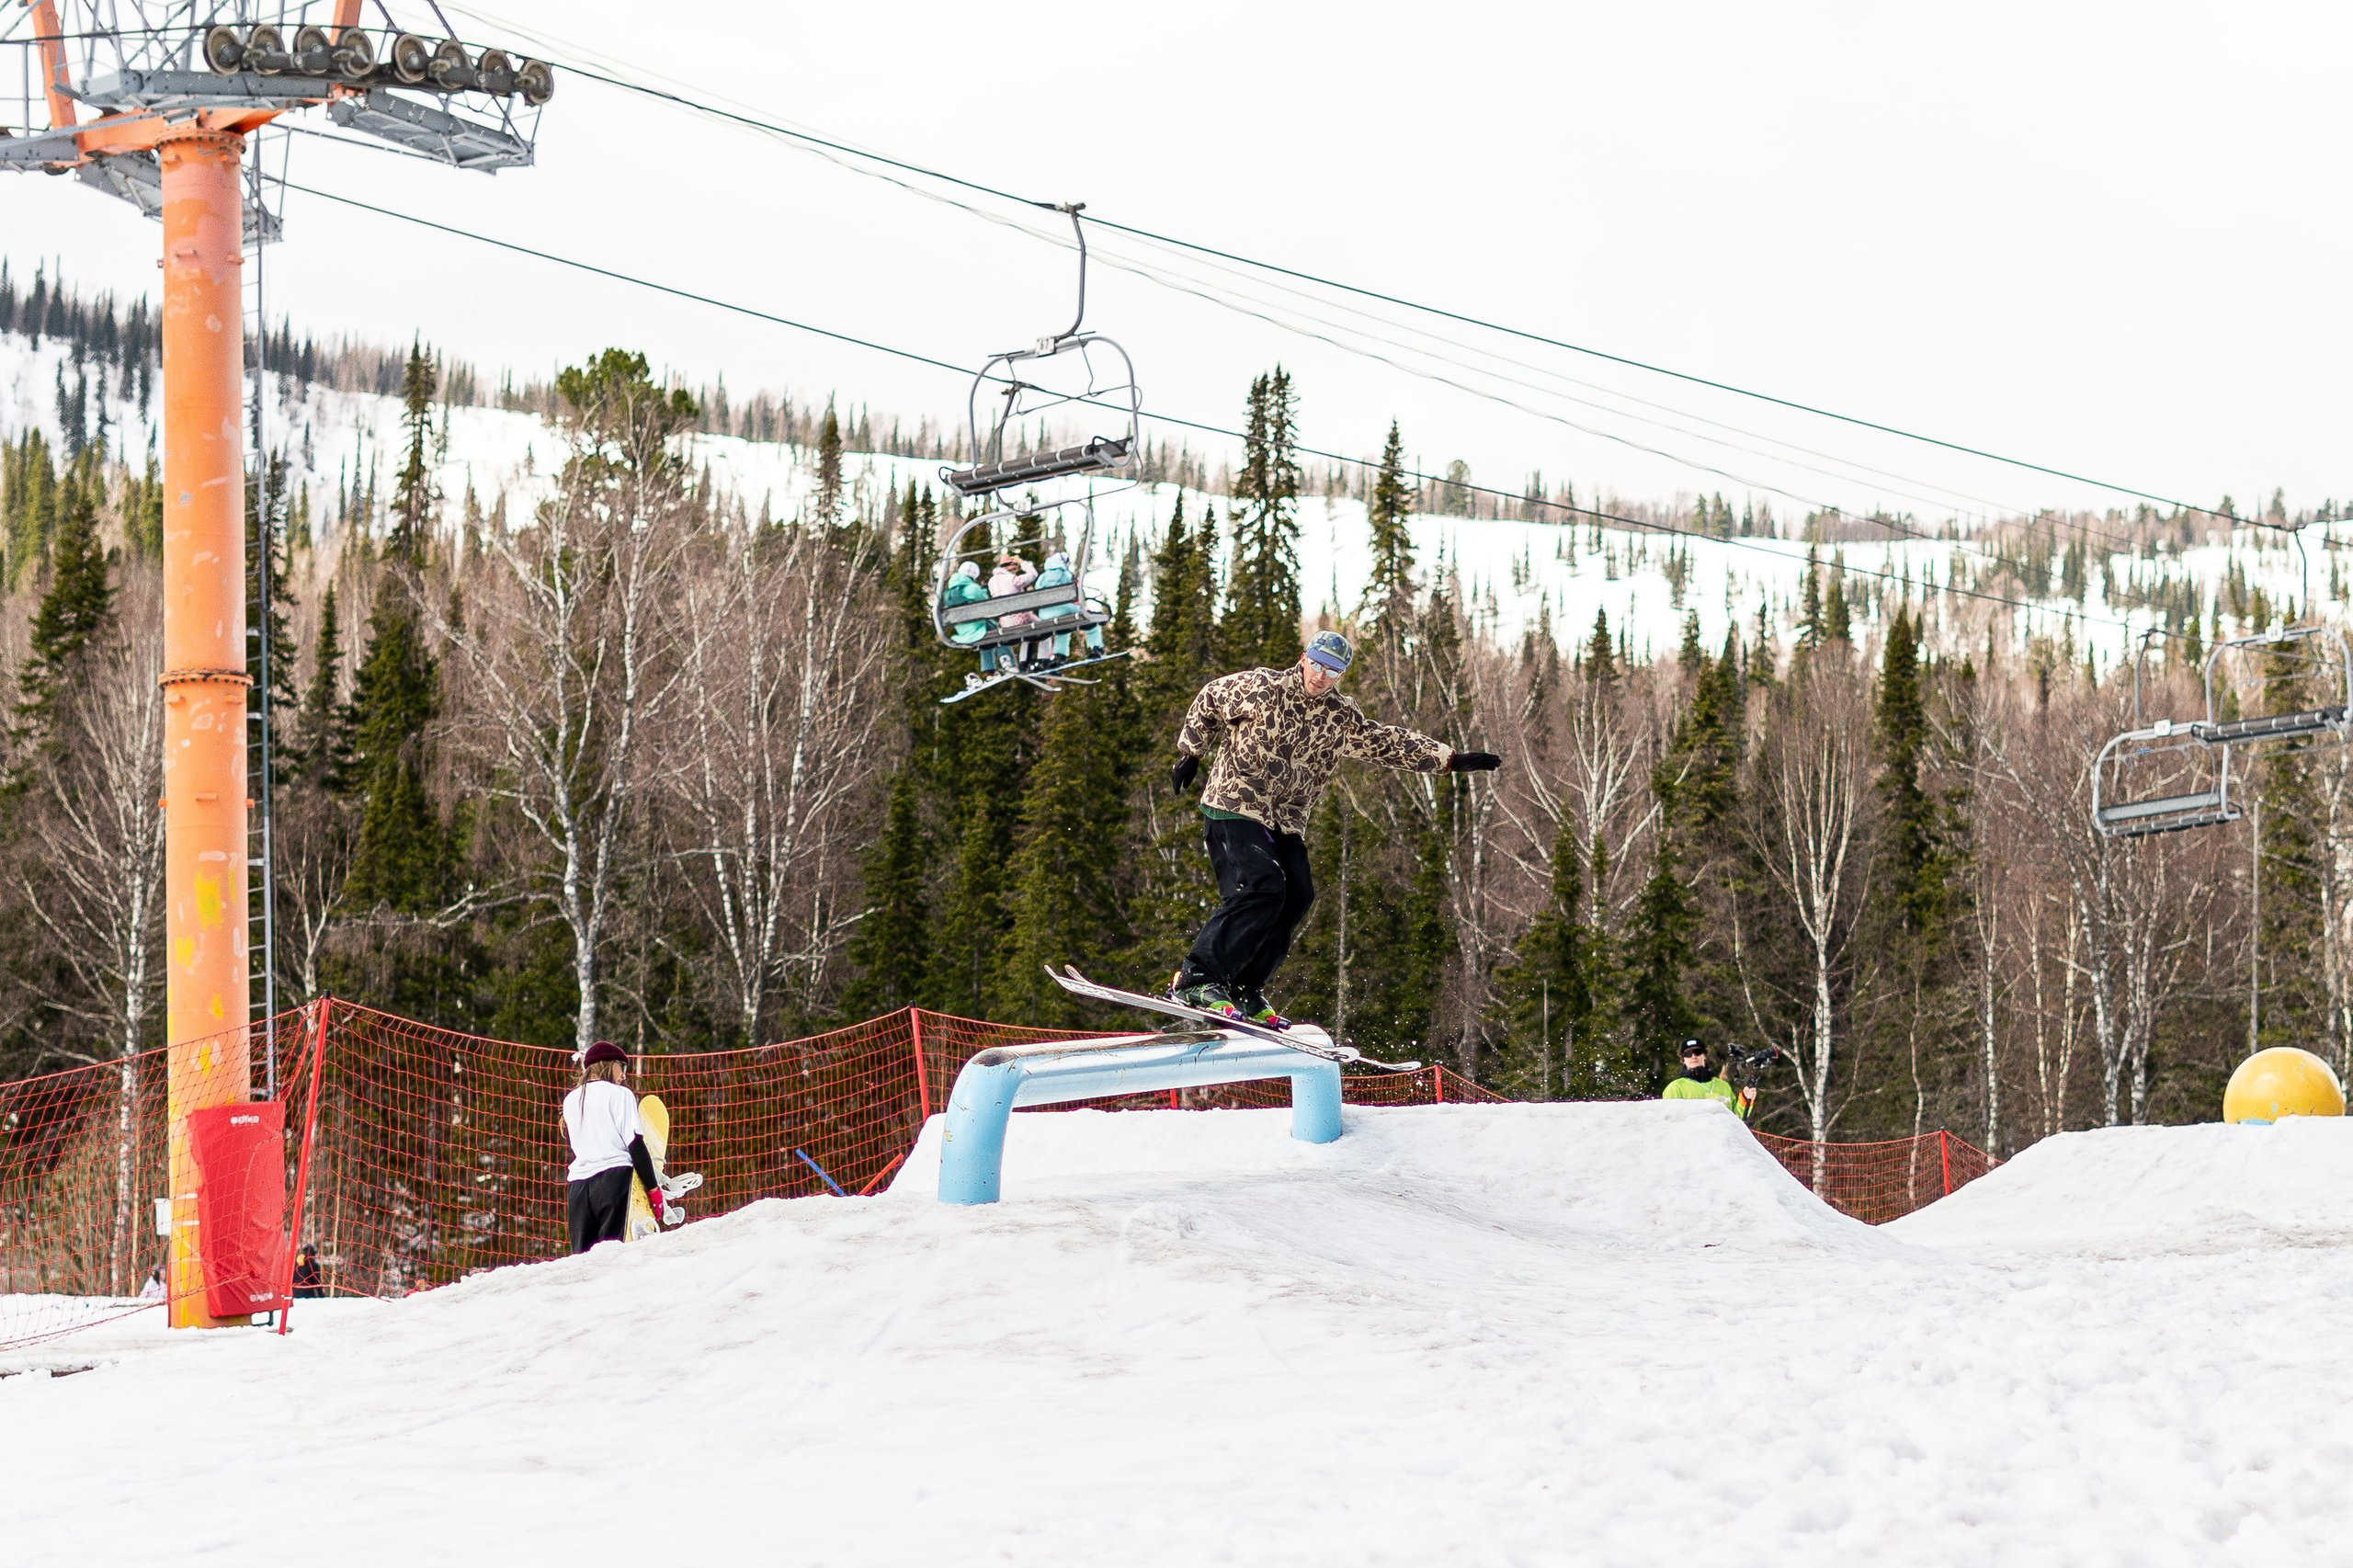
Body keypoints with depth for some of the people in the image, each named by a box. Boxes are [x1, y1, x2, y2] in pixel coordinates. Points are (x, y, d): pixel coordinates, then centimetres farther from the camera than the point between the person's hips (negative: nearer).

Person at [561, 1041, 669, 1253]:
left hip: (577, 1185, 5)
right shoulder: (619, 1094, 0)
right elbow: (635, 1145, -7)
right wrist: (653, 1187, -5)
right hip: (614, 1179, -5)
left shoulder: (571, 1100, 17)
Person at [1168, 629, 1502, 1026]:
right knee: (1262, 890, -23)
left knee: (1297, 897, -7)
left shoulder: (1341, 718, 7)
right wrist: (1190, 753, 4)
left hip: (1285, 824, 7)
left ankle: (1244, 992, 0)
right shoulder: (1260, 688, -6)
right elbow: (1208, 702, 8)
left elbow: (1389, 743, 11)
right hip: (1233, 810, -6)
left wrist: (1450, 760, 5)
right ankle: (1196, 979, -23)